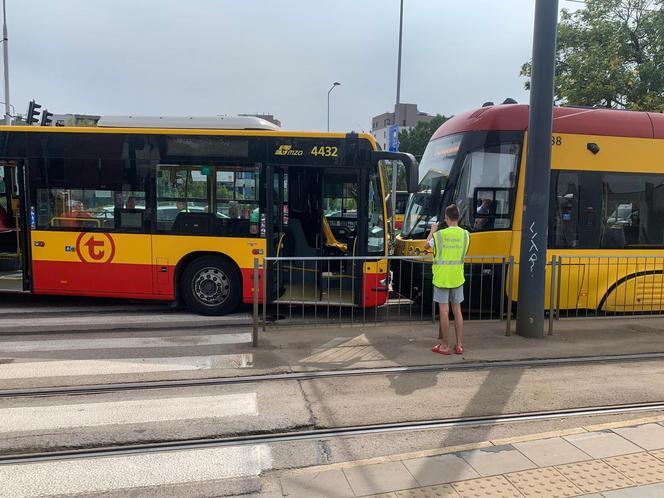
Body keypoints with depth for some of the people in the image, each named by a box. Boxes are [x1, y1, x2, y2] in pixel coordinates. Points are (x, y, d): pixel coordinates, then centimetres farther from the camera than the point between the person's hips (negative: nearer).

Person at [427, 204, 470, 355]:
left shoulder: (440, 234, -12)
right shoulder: (465, 234, -1)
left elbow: (428, 243, 6)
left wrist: (432, 231, 23)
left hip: (442, 277, -4)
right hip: (457, 278, 4)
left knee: (444, 311, 1)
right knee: (457, 310, 12)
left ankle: (445, 346, 7)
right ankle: (459, 345, 17)